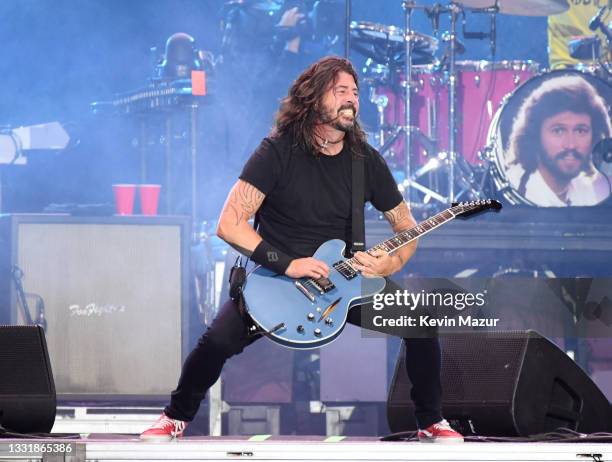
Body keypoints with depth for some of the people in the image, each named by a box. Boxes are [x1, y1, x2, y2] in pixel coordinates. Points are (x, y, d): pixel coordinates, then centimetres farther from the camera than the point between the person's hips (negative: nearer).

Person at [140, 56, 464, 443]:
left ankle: (431, 422, 6)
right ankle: (176, 418, 1)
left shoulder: (365, 160, -1)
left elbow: (406, 226, 9)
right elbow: (230, 224, -17)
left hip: (343, 277, 3)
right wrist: (286, 264, -25)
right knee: (220, 339, -28)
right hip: (275, 278, -3)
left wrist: (389, 263, -14)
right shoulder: (278, 152, -12)